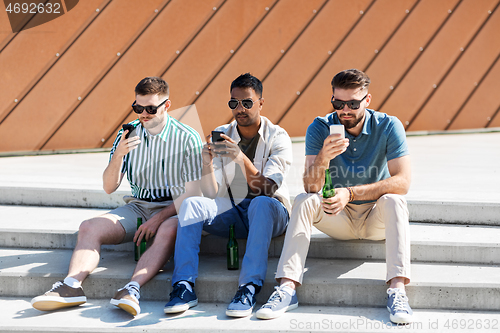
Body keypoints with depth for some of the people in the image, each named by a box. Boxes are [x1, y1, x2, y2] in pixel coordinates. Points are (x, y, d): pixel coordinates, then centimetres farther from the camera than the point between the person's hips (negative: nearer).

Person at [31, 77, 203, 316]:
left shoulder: (187, 138, -5)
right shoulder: (128, 134, 6)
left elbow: (193, 191, -8)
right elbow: (109, 187, 4)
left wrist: (159, 218, -18)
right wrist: (118, 156, -15)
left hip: (173, 209, -4)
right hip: (137, 207, 5)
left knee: (168, 231, -39)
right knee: (89, 227, -18)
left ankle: (132, 289, -54)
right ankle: (71, 286, -38)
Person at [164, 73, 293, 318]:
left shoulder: (277, 138, -6)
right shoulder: (220, 136, 4)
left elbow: (267, 190, -20)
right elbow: (212, 193, -6)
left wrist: (242, 158, -33)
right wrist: (206, 163, -25)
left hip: (271, 214, -3)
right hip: (231, 213, 3)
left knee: (261, 204, -37)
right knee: (191, 204, -23)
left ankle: (249, 288, -42)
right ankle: (184, 286, -31)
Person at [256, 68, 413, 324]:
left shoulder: (388, 127, -12)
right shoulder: (320, 128, -9)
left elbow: (402, 181, -22)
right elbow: (311, 187, -18)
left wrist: (350, 193, -33)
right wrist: (323, 157, -41)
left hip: (377, 217, -1)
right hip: (339, 219, 1)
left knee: (393, 200, -31)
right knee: (304, 201, -24)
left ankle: (397, 290, -39)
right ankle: (287, 289, -32)